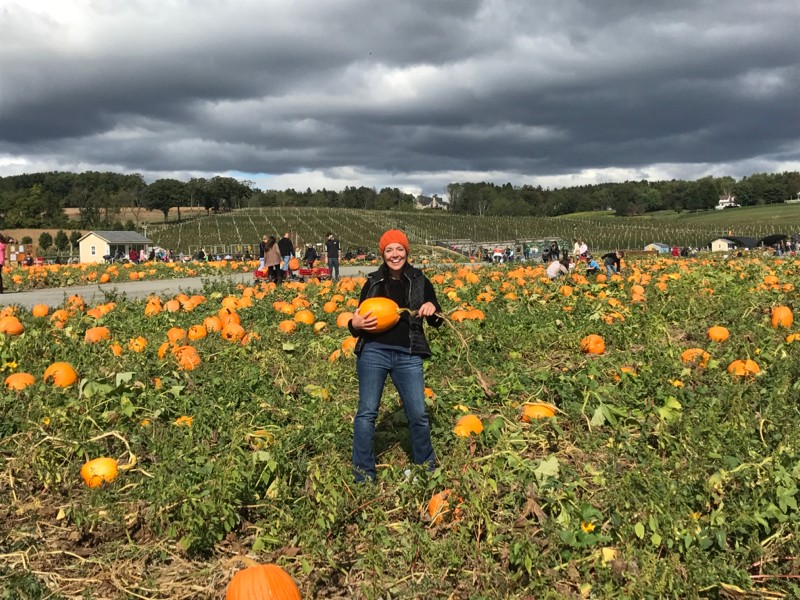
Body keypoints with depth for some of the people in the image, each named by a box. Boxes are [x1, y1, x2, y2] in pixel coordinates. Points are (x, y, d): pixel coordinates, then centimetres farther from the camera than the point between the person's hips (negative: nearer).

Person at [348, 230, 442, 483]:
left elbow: (437, 322, 13)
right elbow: (357, 320, 14)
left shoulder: (419, 282, 8)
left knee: (418, 415, 2)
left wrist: (432, 310, -10)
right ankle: (363, 475, 10)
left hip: (408, 355, 0)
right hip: (373, 352, 0)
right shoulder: (373, 283, 8)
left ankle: (427, 469, 25)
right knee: (367, 412, -1)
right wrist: (355, 324, -10)